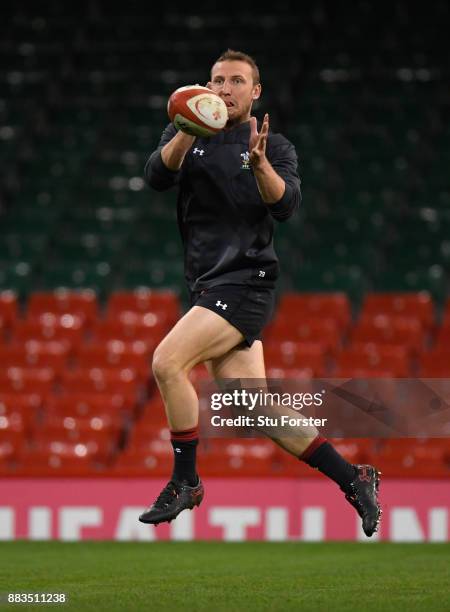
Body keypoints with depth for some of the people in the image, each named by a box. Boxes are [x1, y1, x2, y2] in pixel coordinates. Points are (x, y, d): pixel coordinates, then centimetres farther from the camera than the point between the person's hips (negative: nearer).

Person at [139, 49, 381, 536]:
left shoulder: (274, 148, 3)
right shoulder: (184, 136, 12)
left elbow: (286, 205, -13)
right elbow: (157, 177, -7)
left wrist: (261, 164, -31)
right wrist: (189, 132, -23)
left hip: (246, 281, -5)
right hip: (208, 286, 5)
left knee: (167, 361, -22)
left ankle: (185, 482, -9)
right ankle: (354, 481, 11)